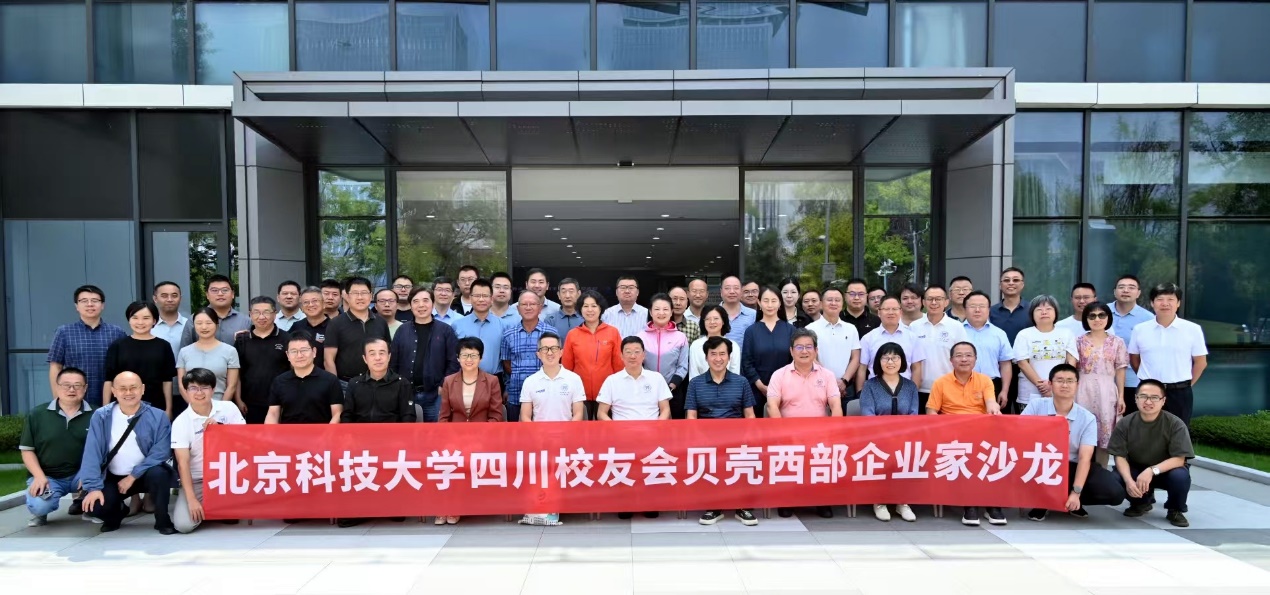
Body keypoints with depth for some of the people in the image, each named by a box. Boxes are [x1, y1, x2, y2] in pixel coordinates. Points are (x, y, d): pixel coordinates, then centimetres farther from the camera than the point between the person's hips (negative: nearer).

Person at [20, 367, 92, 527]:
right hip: (48, 476, 0)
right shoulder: (36, 415, 1)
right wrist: (40, 476, -11)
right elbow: (27, 450, 4)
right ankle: (41, 512, 11)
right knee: (39, 506, -30)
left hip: (80, 474, 0)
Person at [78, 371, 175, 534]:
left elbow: (161, 452, -14)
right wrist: (93, 487, -18)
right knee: (94, 505, -24)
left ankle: (162, 520, -9)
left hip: (145, 475, -2)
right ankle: (117, 513, 16)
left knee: (159, 474, -34)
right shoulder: (101, 416, -4)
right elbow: (92, 453, -10)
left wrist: (133, 476, -18)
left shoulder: (158, 416, -9)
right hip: (113, 477, 2)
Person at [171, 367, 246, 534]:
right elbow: (183, 463, -12)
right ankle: (205, 506, 16)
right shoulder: (180, 422, -7)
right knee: (183, 524, -21)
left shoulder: (228, 408, -3)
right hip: (196, 479, -1)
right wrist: (192, 499, -18)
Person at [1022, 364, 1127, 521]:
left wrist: (1076, 492, -23)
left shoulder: (1087, 418, -5)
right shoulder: (1036, 405, -7)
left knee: (1114, 493, -18)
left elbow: (1084, 458, -11)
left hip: (1071, 466, 2)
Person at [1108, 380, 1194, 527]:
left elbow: (1179, 459, -21)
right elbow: (1120, 456, -12)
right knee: (1115, 479, -29)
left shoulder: (1175, 424, -17)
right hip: (1135, 470, 1)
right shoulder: (1124, 424, -13)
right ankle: (1141, 502, 9)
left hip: (1165, 471, -1)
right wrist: (1129, 480, -31)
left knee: (1180, 476, -35)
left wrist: (1152, 470, -37)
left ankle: (1175, 510, 1)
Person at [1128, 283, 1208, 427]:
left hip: (1180, 393, -1)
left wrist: (1186, 385, 4)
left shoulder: (1193, 329, -3)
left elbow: (1201, 362, 3)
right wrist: (1147, 379, 10)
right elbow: (1133, 358, 12)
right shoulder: (1140, 329, 0)